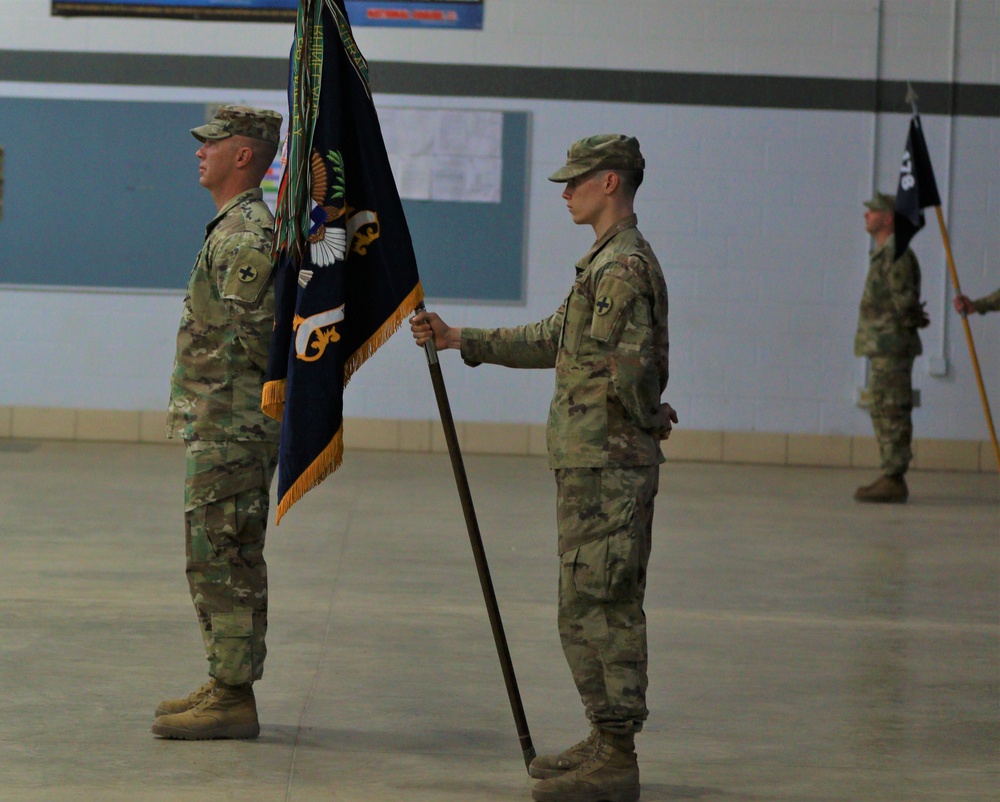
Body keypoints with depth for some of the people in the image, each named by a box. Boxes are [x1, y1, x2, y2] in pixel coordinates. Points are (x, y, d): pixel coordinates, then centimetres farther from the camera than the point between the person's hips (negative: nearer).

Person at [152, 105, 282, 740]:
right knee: (220, 561, 14)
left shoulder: (247, 235, -17)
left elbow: (250, 336, -22)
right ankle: (225, 685, 21)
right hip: (218, 426, 11)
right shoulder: (237, 227, 17)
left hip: (232, 427, -11)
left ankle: (233, 700, -6)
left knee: (225, 562, -8)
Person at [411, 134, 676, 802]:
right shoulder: (607, 261, 17)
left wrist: (649, 418, -5)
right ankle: (607, 742, 21)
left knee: (599, 607, -8)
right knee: (593, 606, 15)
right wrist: (459, 340, 21)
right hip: (589, 465, 10)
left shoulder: (624, 265, -17)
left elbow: (629, 370, -24)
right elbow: (554, 341, 24)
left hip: (608, 465, -10)